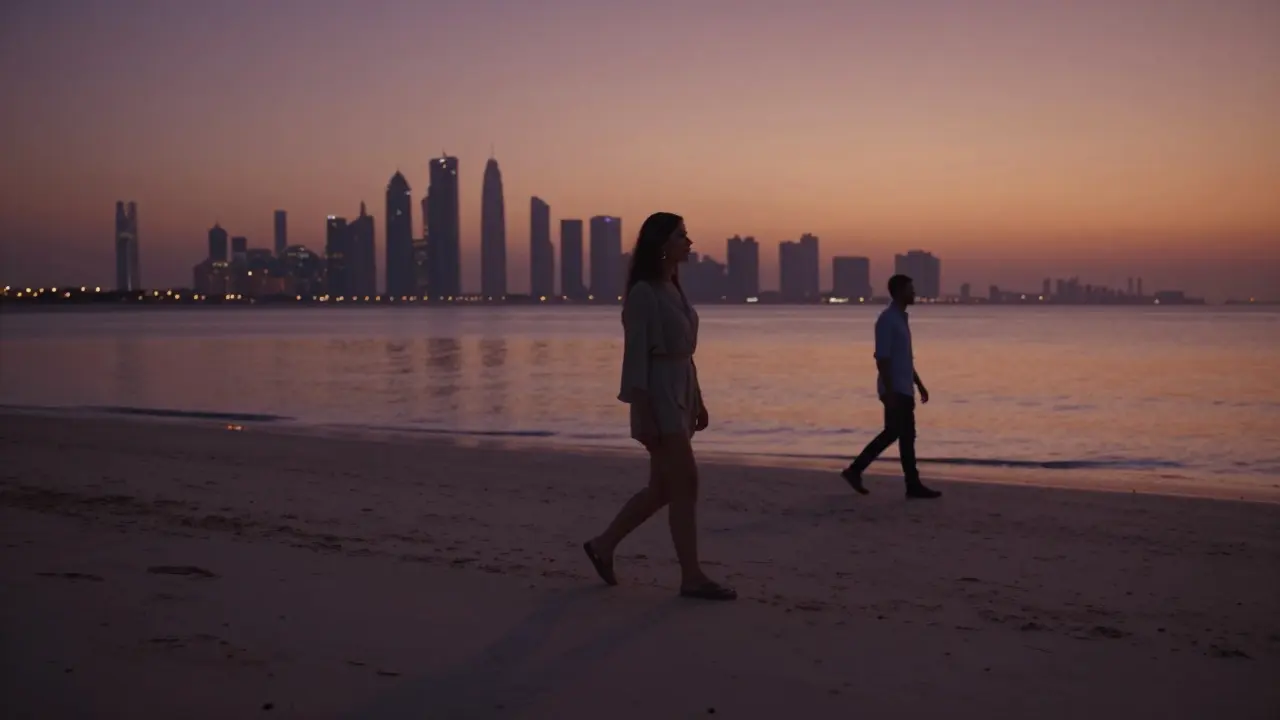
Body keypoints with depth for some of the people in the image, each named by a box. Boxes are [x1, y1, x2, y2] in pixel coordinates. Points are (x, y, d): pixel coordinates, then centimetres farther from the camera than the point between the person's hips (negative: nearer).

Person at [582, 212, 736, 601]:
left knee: (662, 487, 12)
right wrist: (643, 414, -20)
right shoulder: (643, 292, -13)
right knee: (686, 484, -7)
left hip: (680, 394, 9)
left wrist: (698, 400, 18)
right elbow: (635, 355, -16)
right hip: (658, 395, -9)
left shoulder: (673, 289, 14)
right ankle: (692, 577, 1)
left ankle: (603, 544, 24)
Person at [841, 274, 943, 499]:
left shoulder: (900, 318, 16)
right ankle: (913, 486, 4)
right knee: (906, 435, -4)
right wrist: (890, 391, -24)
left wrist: (920, 385, 22)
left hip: (904, 388, 10)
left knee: (892, 433, 12)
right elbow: (882, 358, -20)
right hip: (895, 389, -10)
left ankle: (855, 470, 16)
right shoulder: (887, 319, -15)